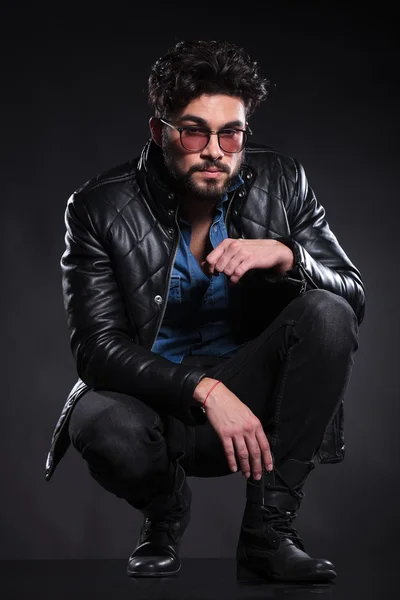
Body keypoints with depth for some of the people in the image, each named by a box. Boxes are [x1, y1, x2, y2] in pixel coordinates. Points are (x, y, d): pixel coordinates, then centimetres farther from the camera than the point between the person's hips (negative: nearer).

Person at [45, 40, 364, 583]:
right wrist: (205, 391, -32)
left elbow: (353, 296, -5)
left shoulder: (281, 182, -5)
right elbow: (98, 348, -17)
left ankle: (268, 532, -18)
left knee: (327, 315, -25)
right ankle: (165, 515, 4)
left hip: (250, 390, 2)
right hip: (154, 396, -2)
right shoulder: (99, 208, -11)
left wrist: (285, 255, -27)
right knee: (103, 425, -36)